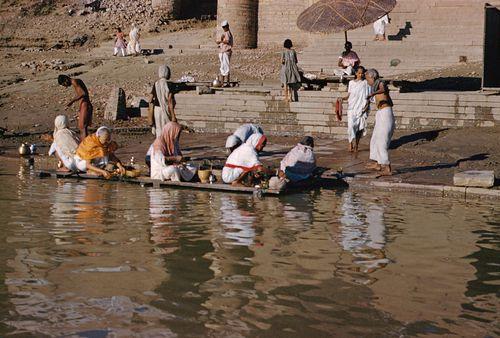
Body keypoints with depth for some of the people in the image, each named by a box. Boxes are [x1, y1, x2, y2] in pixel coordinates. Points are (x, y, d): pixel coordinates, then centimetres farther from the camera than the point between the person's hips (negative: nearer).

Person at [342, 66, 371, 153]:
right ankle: (352, 143, -14)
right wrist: (343, 98, -6)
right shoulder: (351, 83, 10)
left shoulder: (366, 83, 7)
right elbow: (349, 95, 12)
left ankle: (356, 145, 9)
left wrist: (367, 105, -7)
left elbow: (368, 96, 6)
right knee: (351, 125, -16)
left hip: (362, 108, 0)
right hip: (352, 107, 0)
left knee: (360, 127, 0)